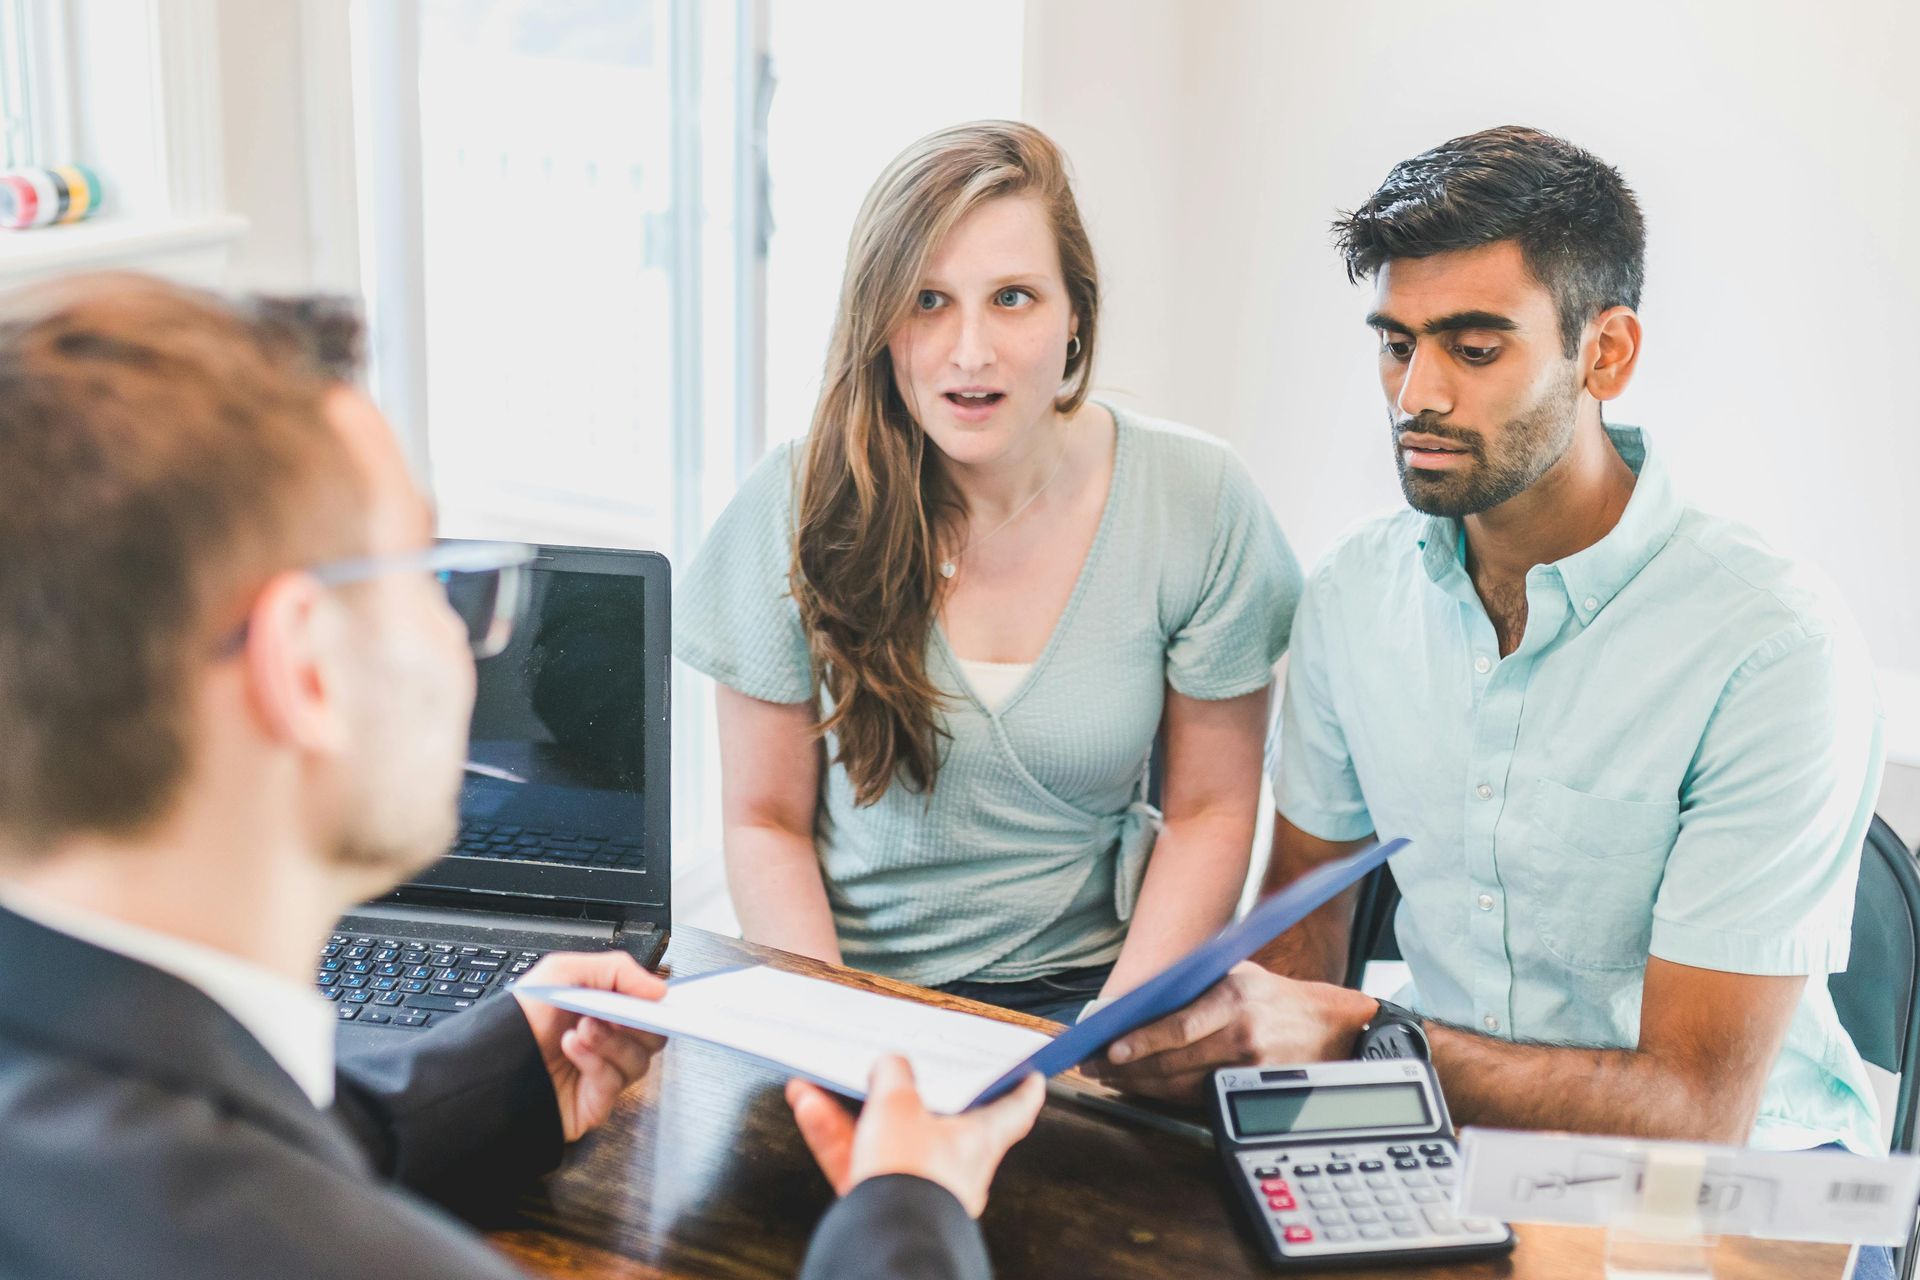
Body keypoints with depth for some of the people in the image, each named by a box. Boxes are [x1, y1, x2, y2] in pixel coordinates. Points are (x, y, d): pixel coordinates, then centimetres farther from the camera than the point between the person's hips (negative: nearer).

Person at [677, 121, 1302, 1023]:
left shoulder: (1198, 503, -7)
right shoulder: (797, 505, -8)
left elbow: (1212, 810, 1)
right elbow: (763, 819, 0)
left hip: (1082, 989, 0)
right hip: (853, 981, 0)